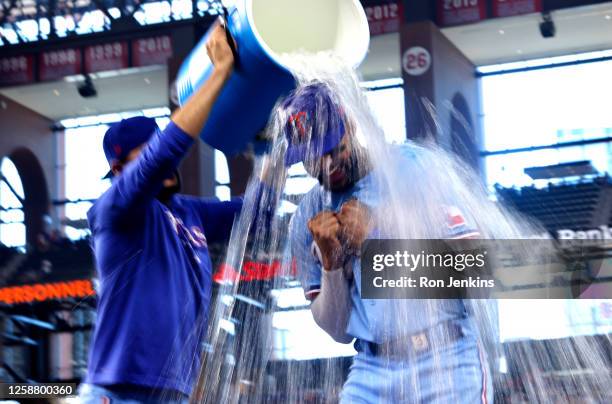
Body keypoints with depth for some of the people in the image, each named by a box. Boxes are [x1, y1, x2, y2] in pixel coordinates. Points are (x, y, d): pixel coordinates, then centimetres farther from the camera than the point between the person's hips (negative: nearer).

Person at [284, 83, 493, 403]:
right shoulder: (307, 221, 6)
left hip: (446, 360, -3)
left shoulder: (412, 167, -5)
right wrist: (331, 264, -11)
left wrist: (377, 236, -14)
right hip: (372, 370, 4)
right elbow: (338, 330, 6)